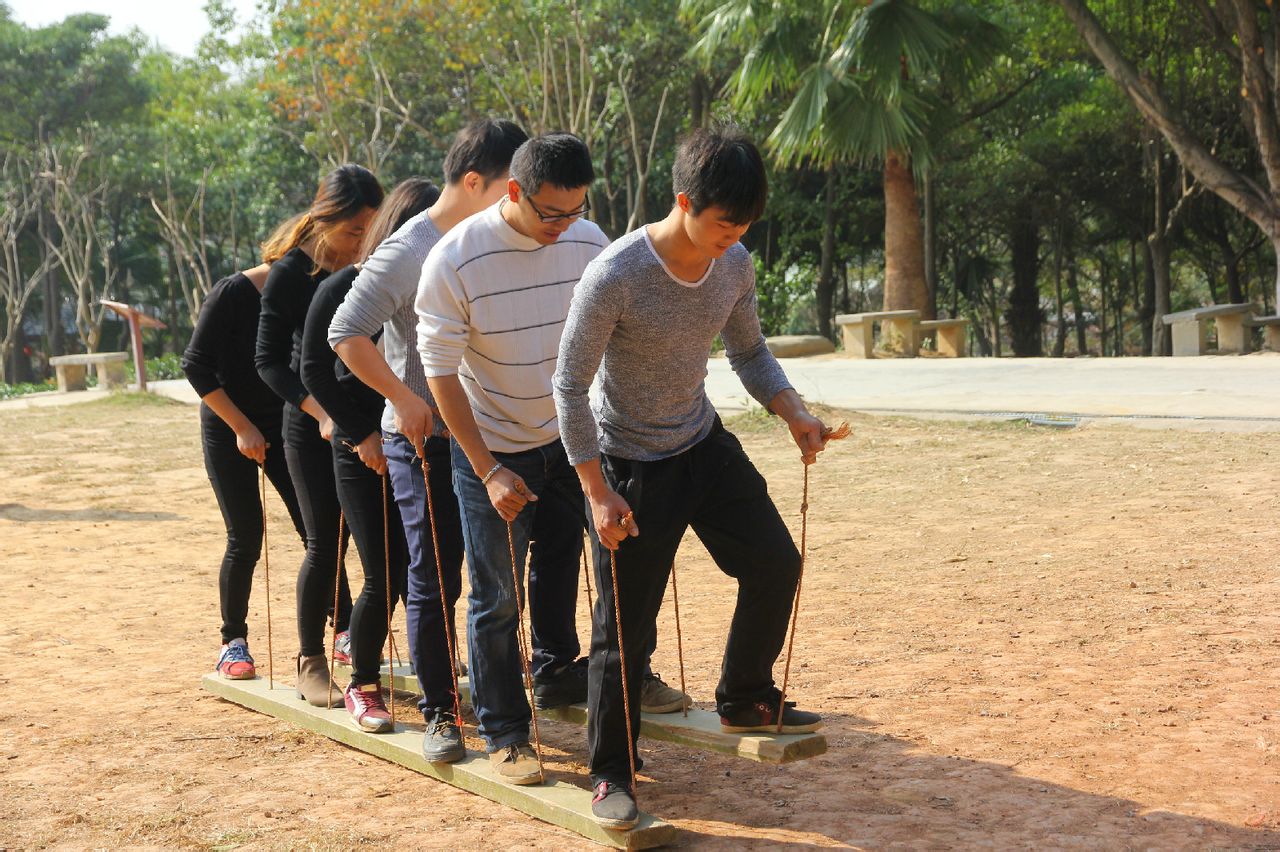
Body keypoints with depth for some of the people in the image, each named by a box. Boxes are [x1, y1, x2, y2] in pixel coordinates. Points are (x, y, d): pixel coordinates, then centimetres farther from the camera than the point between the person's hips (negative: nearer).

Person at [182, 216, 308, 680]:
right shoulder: (234, 294, -16)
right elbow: (196, 365, -14)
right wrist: (242, 427, -17)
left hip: (284, 427, 4)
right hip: (229, 431, -4)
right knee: (245, 539, -5)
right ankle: (233, 642, 10)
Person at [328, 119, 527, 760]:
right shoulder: (408, 251, -14)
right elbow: (346, 333, -18)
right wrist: (404, 398, -20)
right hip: (423, 441, -6)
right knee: (433, 582, -1)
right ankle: (439, 714, 10)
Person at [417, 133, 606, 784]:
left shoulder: (588, 243, -10)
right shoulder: (454, 260, -22)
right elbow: (441, 372, -17)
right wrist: (489, 472, -18)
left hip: (564, 439, 4)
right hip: (490, 449, -4)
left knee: (560, 562, 20)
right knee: (495, 596, -1)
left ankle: (555, 672, 43)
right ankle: (503, 733, 11)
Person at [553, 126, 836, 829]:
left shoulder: (734, 264, -8)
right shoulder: (615, 277, -27)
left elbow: (748, 352, 10)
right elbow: (570, 385, -20)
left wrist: (793, 413, -6)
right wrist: (598, 493, -21)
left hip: (705, 447, 6)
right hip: (632, 466, -6)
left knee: (775, 563, 10)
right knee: (625, 625, -3)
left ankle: (744, 699, 33)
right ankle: (610, 775, 13)